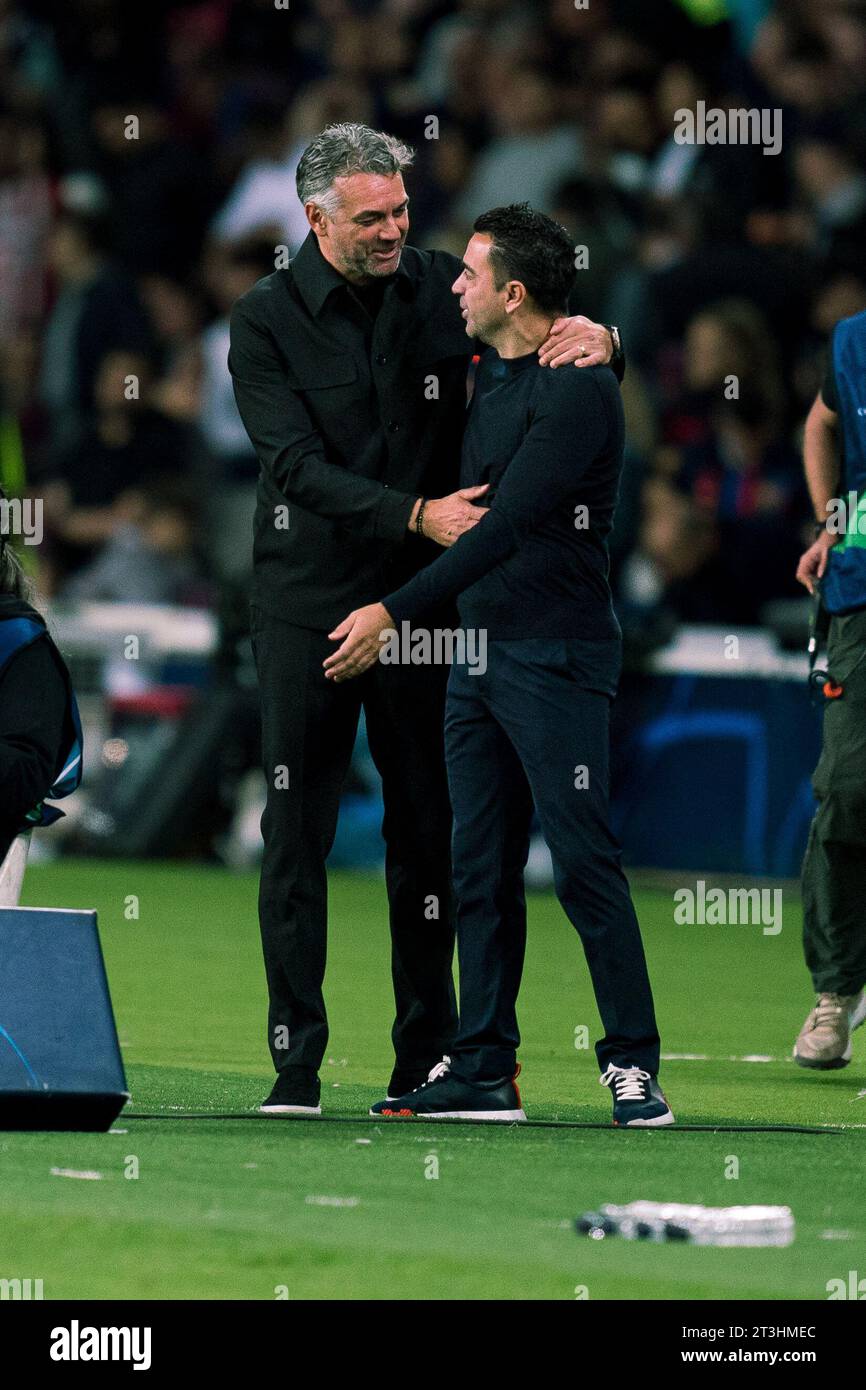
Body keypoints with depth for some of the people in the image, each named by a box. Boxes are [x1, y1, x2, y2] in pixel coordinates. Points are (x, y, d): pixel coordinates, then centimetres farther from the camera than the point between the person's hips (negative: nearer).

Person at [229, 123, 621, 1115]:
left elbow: (534, 331, 10)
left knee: (428, 827, 3)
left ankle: (428, 1054, 10)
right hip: (308, 597, -2)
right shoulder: (267, 319, -4)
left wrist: (596, 339, -15)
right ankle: (296, 1061, 1)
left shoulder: (439, 288, 3)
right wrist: (417, 513, -24)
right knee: (296, 829, -3)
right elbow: (298, 467, -13)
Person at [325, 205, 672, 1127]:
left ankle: (633, 1064, -4)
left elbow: (510, 526, -22)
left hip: (555, 655, -9)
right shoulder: (488, 376, 13)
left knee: (583, 862, -9)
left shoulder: (579, 389, -14)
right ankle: (483, 1070, 11)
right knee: (480, 868, 8)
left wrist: (397, 612, -25)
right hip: (478, 652, 9)